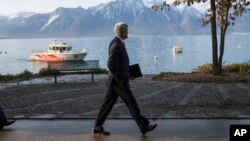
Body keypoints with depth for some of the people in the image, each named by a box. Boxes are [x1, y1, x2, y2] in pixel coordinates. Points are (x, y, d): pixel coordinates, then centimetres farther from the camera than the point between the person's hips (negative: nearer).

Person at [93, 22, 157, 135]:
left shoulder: (117, 43, 12)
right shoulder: (116, 45, -19)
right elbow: (111, 65, -24)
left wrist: (127, 73, 17)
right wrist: (120, 80, -21)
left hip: (115, 80, 10)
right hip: (118, 80, -10)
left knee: (108, 103, 11)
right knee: (131, 103, -1)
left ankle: (97, 127, 16)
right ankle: (143, 126, 10)